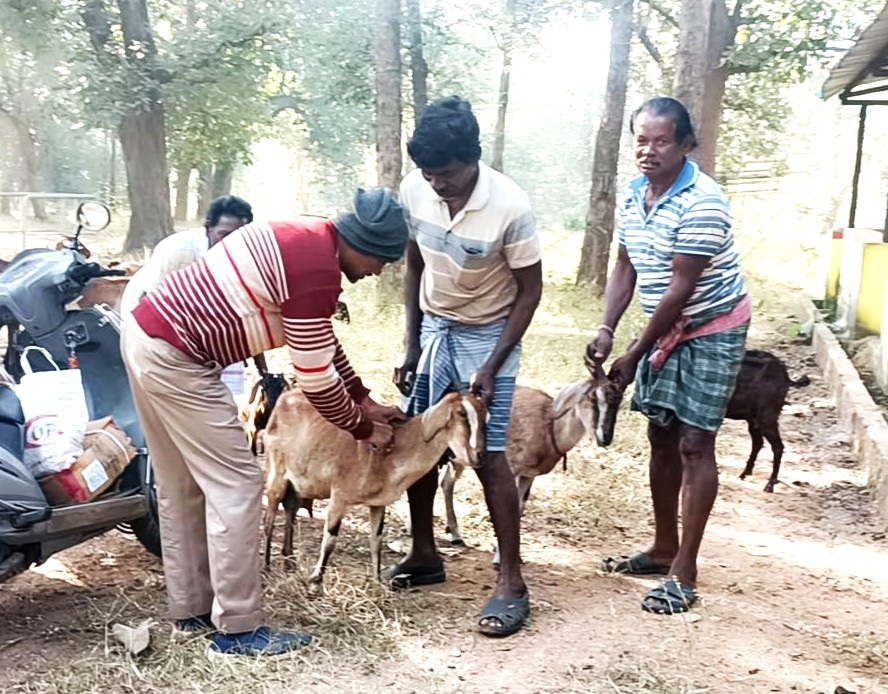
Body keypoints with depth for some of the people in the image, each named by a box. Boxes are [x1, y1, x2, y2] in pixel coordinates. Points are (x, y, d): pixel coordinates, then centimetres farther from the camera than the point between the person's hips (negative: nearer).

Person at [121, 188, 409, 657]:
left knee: (183, 486, 17)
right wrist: (363, 429, 2)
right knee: (236, 486, -4)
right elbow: (316, 379, -13)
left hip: (148, 334, 11)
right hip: (176, 358, -11)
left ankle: (191, 610, 28)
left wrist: (365, 401, 19)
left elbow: (322, 344, 19)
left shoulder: (307, 240, 11)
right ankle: (237, 630, 5)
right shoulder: (317, 270, -19)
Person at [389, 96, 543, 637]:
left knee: (489, 457, -8)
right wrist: (411, 345, 3)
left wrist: (491, 366, -19)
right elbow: (415, 266, 3)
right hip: (433, 330, 5)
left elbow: (530, 291, -16)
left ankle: (512, 581, 2)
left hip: (487, 336, -5)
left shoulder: (510, 207, -26)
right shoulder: (414, 190, -12)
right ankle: (425, 554, 26)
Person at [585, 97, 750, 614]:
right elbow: (626, 269, 6)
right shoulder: (634, 195, 0)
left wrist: (635, 356, -19)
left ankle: (684, 572, 1)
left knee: (694, 444, -7)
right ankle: (664, 549, 25)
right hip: (667, 329, 8)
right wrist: (606, 332, -8)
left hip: (713, 329, -8)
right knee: (662, 438, 11)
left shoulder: (701, 202, -25)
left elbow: (681, 288, -24)